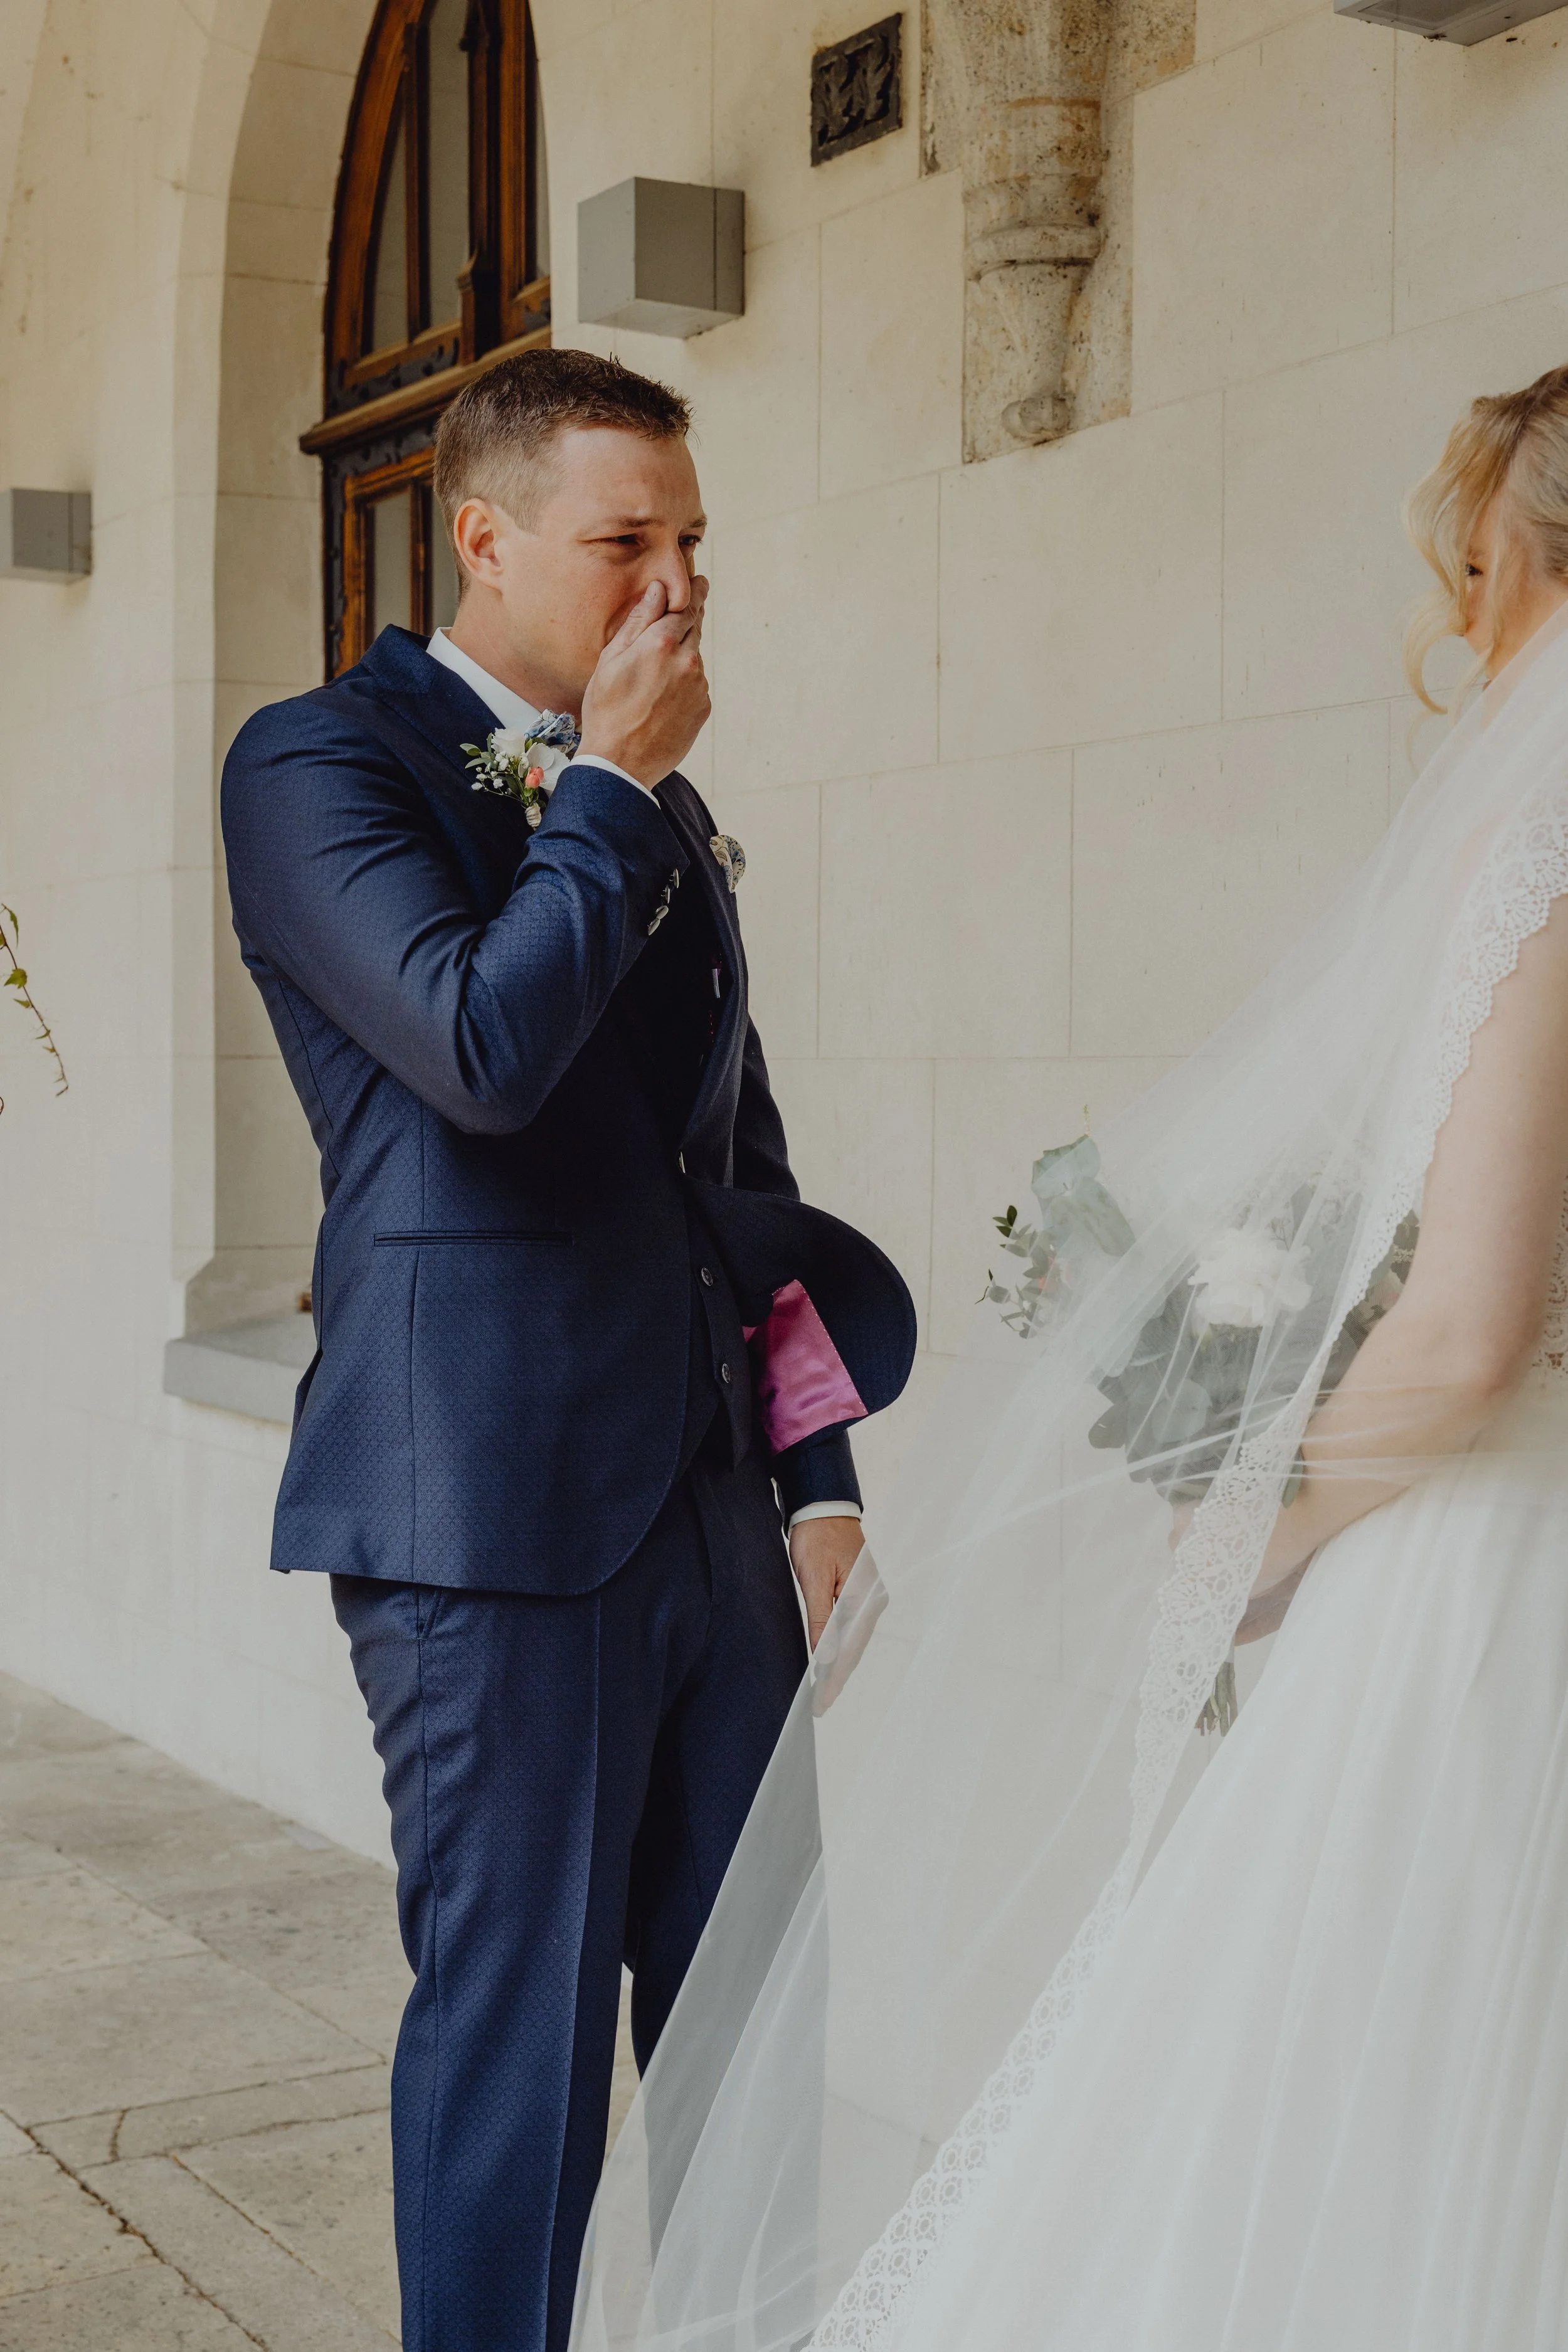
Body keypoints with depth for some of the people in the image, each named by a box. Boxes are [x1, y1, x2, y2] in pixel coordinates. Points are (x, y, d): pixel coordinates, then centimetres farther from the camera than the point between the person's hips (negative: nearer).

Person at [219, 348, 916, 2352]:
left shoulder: (664, 814, 17)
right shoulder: (318, 760, -4)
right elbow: (483, 1044, -21)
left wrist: (818, 1473, 16)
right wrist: (610, 785, -8)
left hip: (713, 1498, 7)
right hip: (500, 1510, -7)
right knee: (517, 2027, 2)